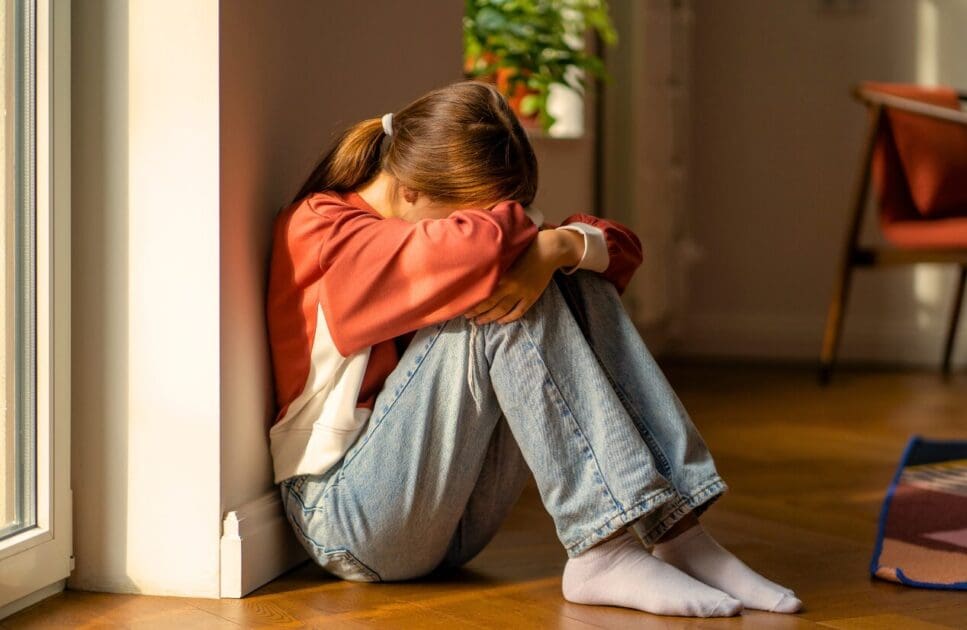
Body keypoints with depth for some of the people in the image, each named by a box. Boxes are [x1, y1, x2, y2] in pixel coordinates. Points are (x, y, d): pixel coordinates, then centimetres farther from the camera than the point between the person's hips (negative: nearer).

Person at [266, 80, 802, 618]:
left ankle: (673, 530, -19)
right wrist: (529, 231, -10)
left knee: (578, 284, -9)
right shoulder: (318, 227, -13)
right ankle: (606, 549, -30)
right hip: (348, 514, -7)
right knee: (491, 298, -25)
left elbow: (622, 244, 3)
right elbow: (475, 247, -31)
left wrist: (560, 244, -19)